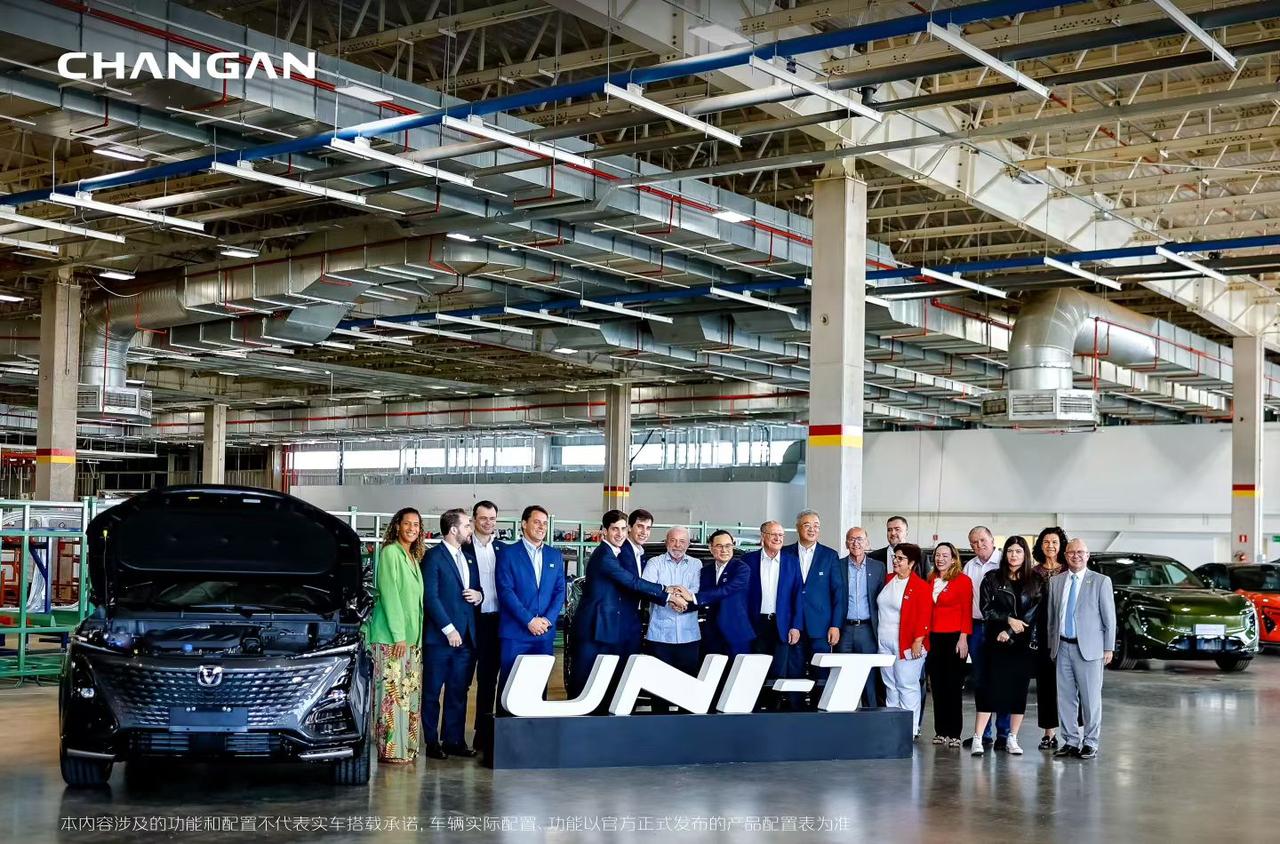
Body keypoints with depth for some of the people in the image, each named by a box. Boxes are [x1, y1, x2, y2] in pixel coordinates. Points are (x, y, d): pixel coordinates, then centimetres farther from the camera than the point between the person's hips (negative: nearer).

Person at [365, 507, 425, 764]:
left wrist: (415, 636, 11)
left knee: (411, 693, 7)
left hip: (412, 636, 8)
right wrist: (398, 635, -16)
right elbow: (389, 595, -12)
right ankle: (391, 749, -7)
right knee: (393, 692, -9)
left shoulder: (414, 558, 18)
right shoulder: (390, 552, -6)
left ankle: (407, 747, 10)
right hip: (391, 636, -8)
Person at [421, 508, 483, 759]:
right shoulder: (434, 557, -7)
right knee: (433, 691, 3)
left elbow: (476, 588, 24)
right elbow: (430, 597, -12)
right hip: (439, 636, -6)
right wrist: (449, 629, -15)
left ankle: (454, 740, 15)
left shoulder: (469, 557, 15)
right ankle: (432, 743, 9)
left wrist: (479, 594, 0)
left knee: (459, 691, 9)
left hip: (466, 635, 6)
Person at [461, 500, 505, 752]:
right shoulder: (463, 549, -1)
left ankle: (483, 731, 15)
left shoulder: (504, 549, 10)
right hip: (471, 620, -3)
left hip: (496, 619, 3)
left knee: (488, 676, 8)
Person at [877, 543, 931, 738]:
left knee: (907, 687, -4)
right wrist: (879, 635, 16)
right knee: (890, 686, 10)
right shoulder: (888, 581, 12)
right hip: (885, 643, 7)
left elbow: (923, 617, -13)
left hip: (907, 645, -7)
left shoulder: (920, 587, -9)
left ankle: (910, 730, 1)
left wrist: (918, 641, -17)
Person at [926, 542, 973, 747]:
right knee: (937, 686, 6)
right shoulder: (930, 581, 13)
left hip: (954, 638, -5)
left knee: (953, 686, -3)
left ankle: (954, 734, 1)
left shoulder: (963, 581, -2)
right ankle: (940, 731, 12)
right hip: (933, 638, 5)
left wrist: (963, 638, -12)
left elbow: (967, 612, -5)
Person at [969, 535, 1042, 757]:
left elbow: (1034, 613, -1)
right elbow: (986, 609, 0)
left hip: (1024, 644, 1)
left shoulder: (1036, 582, 7)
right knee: (991, 688, -7)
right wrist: (1009, 620, -12)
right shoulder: (992, 579, 6)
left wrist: (1010, 632, -9)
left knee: (1019, 690, 4)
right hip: (997, 644, -1)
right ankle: (977, 738, -8)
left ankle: (1012, 738, 14)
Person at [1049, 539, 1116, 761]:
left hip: (1088, 648, -4)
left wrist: (1109, 648, -4)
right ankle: (1070, 742, 15)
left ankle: (1090, 743, 10)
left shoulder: (1101, 581, 0)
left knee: (1091, 698, 1)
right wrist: (1051, 645, 11)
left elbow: (1109, 618, 0)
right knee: (1065, 697, 6)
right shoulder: (1056, 582, 11)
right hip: (1063, 647, 4)